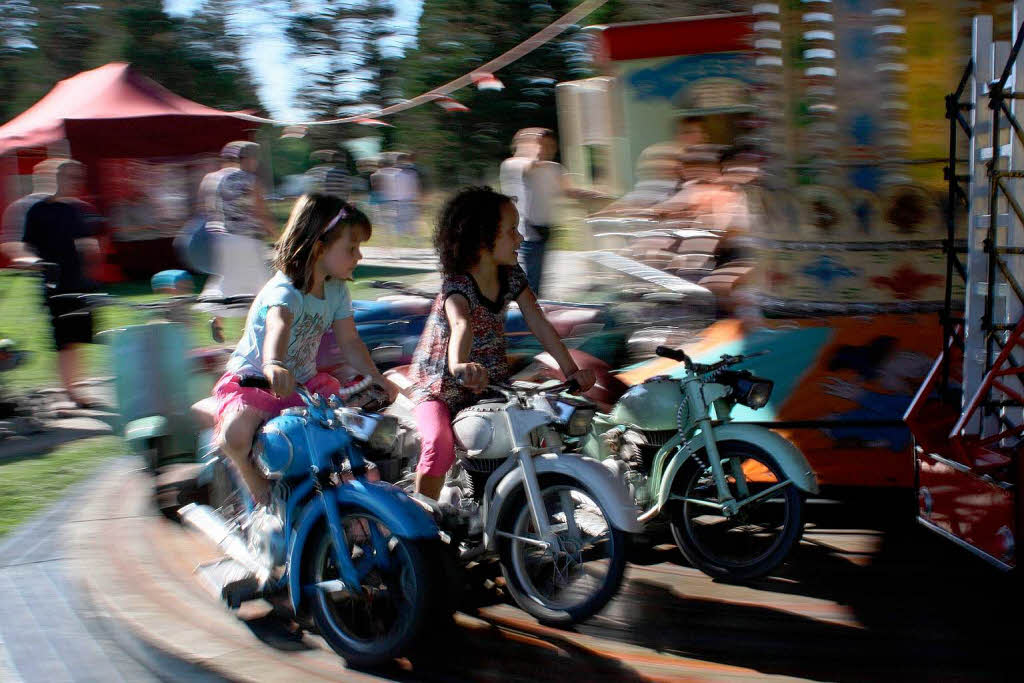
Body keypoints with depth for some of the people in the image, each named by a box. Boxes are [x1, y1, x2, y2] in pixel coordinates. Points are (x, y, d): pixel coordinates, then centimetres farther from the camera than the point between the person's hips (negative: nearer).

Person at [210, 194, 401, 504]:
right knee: (236, 433, -33)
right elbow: (278, 326, -48)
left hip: (305, 380, 7)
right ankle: (254, 479, -1)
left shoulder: (336, 291, -1)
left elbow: (349, 342, 3)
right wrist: (273, 365, -69)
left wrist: (377, 378, -12)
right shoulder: (284, 291, -26)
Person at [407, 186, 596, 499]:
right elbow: (461, 325, -45)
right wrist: (459, 366, -65)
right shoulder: (457, 285, -24)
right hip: (439, 387, -6)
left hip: (490, 382, 7)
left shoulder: (511, 276, -3)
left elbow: (540, 325, -3)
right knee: (440, 446, -28)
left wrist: (571, 370, -11)